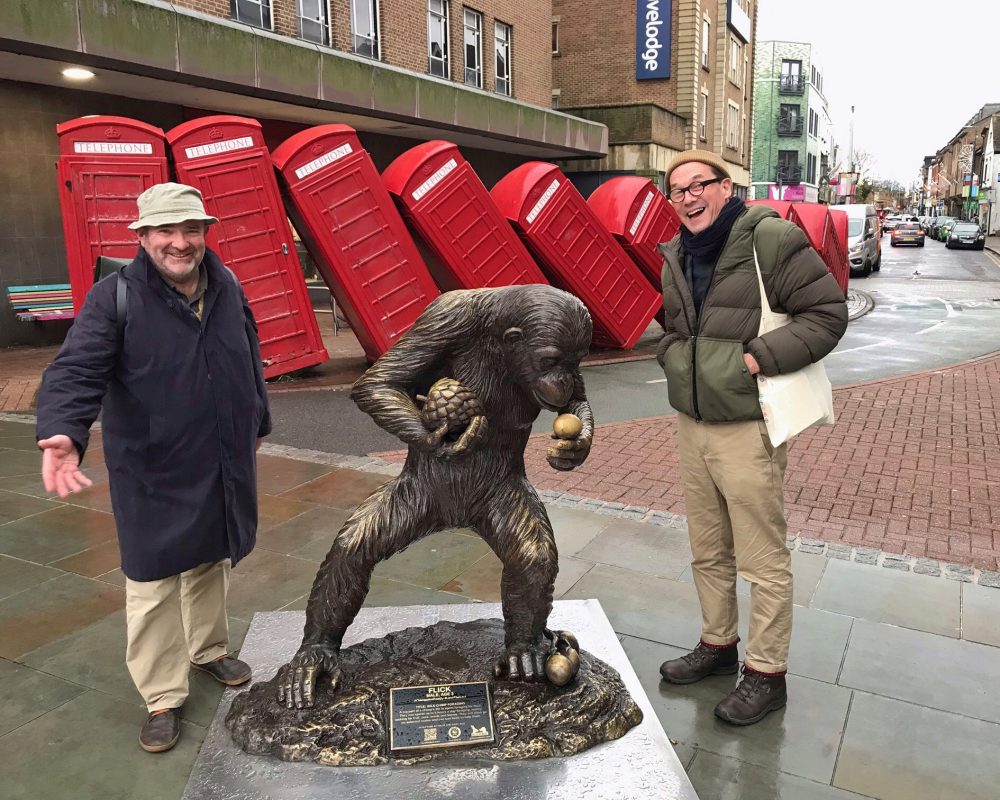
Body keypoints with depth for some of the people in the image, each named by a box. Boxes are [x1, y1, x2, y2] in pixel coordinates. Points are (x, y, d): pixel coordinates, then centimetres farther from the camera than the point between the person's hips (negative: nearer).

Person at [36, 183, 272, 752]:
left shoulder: (227, 288, 2)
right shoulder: (117, 297, -13)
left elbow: (250, 364, 14)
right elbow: (76, 370, -21)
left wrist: (256, 427, 21)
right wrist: (63, 433, -40)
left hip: (223, 469, 5)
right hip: (153, 476, -4)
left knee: (213, 565, 21)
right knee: (154, 585, 4)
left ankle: (209, 649, 45)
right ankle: (163, 697, 21)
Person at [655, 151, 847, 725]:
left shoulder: (772, 238, -11)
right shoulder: (677, 258, 12)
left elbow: (828, 312, -13)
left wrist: (761, 357, -20)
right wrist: (672, 354, 5)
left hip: (749, 429, -7)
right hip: (692, 424, 8)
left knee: (763, 561, 5)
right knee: (708, 552, 20)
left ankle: (767, 674, 22)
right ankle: (718, 644, 39)